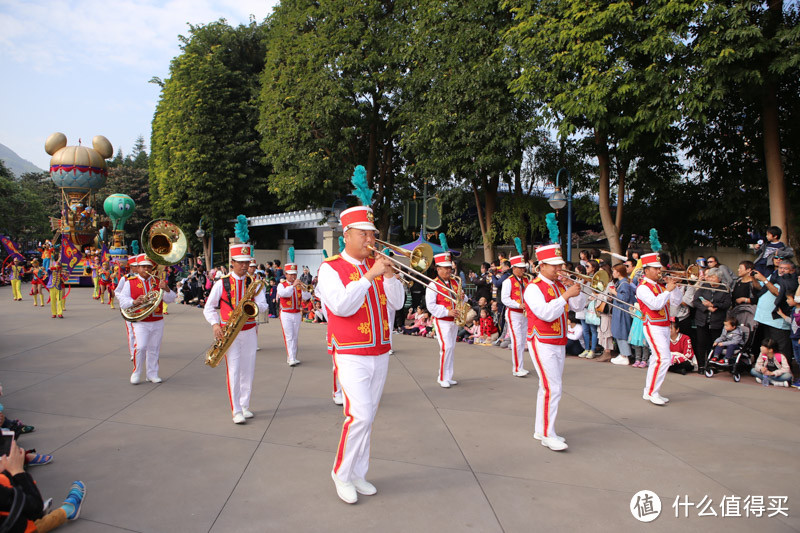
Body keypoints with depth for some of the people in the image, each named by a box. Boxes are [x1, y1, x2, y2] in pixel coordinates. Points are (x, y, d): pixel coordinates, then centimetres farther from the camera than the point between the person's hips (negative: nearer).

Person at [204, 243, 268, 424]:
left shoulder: (253, 283, 5)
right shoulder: (221, 283, 0)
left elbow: (263, 306, -3)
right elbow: (208, 308, 4)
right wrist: (215, 325, -13)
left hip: (249, 332, 3)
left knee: (248, 370, 7)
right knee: (233, 371, -6)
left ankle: (244, 406, 21)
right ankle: (236, 411, 0)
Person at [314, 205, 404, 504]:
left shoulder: (377, 265, 10)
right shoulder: (330, 268, -6)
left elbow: (397, 303, 6)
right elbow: (342, 306, -21)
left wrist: (390, 274, -9)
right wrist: (370, 275, -22)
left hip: (380, 354, 6)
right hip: (351, 355, -6)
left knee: (367, 417, 12)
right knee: (359, 415, -13)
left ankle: (358, 474, 26)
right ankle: (341, 474, 9)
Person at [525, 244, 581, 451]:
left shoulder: (559, 285, 12)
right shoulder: (534, 288, -13)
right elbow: (547, 314, -25)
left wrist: (579, 289, -1)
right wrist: (566, 295, -24)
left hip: (559, 344, 8)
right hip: (542, 343, -8)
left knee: (548, 388, 13)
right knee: (553, 388, -12)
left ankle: (540, 430, 23)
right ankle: (547, 435, -4)